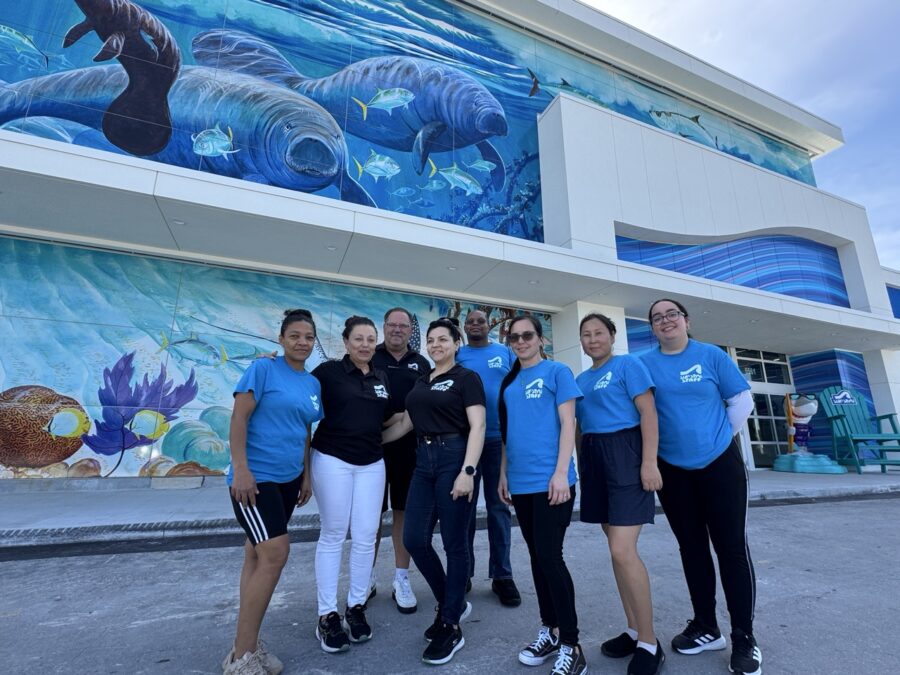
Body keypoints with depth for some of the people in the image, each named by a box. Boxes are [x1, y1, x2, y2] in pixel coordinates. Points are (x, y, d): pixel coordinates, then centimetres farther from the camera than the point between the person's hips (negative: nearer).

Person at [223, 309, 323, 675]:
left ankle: (247, 644, 28)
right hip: (255, 476, -7)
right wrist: (240, 469, -19)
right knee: (276, 553, -12)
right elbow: (238, 418, -13)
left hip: (288, 478, 7)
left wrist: (306, 475, 13)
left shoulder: (313, 383, 9)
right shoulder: (263, 368, -9)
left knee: (258, 553, 15)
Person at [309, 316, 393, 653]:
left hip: (371, 463, 4)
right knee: (333, 535, 4)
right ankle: (327, 615, 17)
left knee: (366, 536, 6)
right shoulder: (328, 371, -4)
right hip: (332, 460, -4)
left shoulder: (381, 378, 10)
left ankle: (356, 607, 23)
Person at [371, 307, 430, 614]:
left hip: (409, 449, 1)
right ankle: (367, 578, 27)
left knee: (404, 512, 9)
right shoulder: (369, 358, 2)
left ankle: (401, 580, 24)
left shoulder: (421, 364, 8)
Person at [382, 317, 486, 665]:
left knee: (454, 543, 2)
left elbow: (477, 427, -11)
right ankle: (450, 603, 29)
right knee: (414, 539, 6)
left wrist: (467, 471, -20)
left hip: (453, 458, -6)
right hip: (424, 460, 7)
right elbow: (406, 423, 21)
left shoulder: (466, 378, -2)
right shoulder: (421, 382, 17)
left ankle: (451, 627, 19)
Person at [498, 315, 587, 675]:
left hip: (550, 480, -6)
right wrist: (503, 473, 13)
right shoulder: (509, 381, 13)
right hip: (521, 482, 6)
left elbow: (567, 424, -8)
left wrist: (561, 473, -15)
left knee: (551, 557, -4)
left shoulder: (557, 372, -2)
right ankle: (550, 630, 29)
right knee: (537, 557, 14)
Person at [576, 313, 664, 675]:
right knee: (617, 550, 12)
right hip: (593, 458, 7)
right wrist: (579, 466, 15)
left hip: (625, 453, -7)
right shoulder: (581, 379, 15)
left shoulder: (628, 364, -3)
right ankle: (634, 631, 25)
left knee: (623, 551, -11)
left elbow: (648, 412, -10)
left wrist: (649, 462, -18)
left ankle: (650, 644, 6)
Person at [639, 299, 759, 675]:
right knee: (691, 547, 12)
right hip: (672, 470, 2)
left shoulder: (711, 355, -3)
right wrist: (663, 445, 0)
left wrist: (716, 438, 3)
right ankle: (706, 627, 28)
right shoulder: (644, 363, -1)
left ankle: (744, 638, 20)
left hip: (720, 464, -1)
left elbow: (742, 402, 2)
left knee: (731, 546, 4)